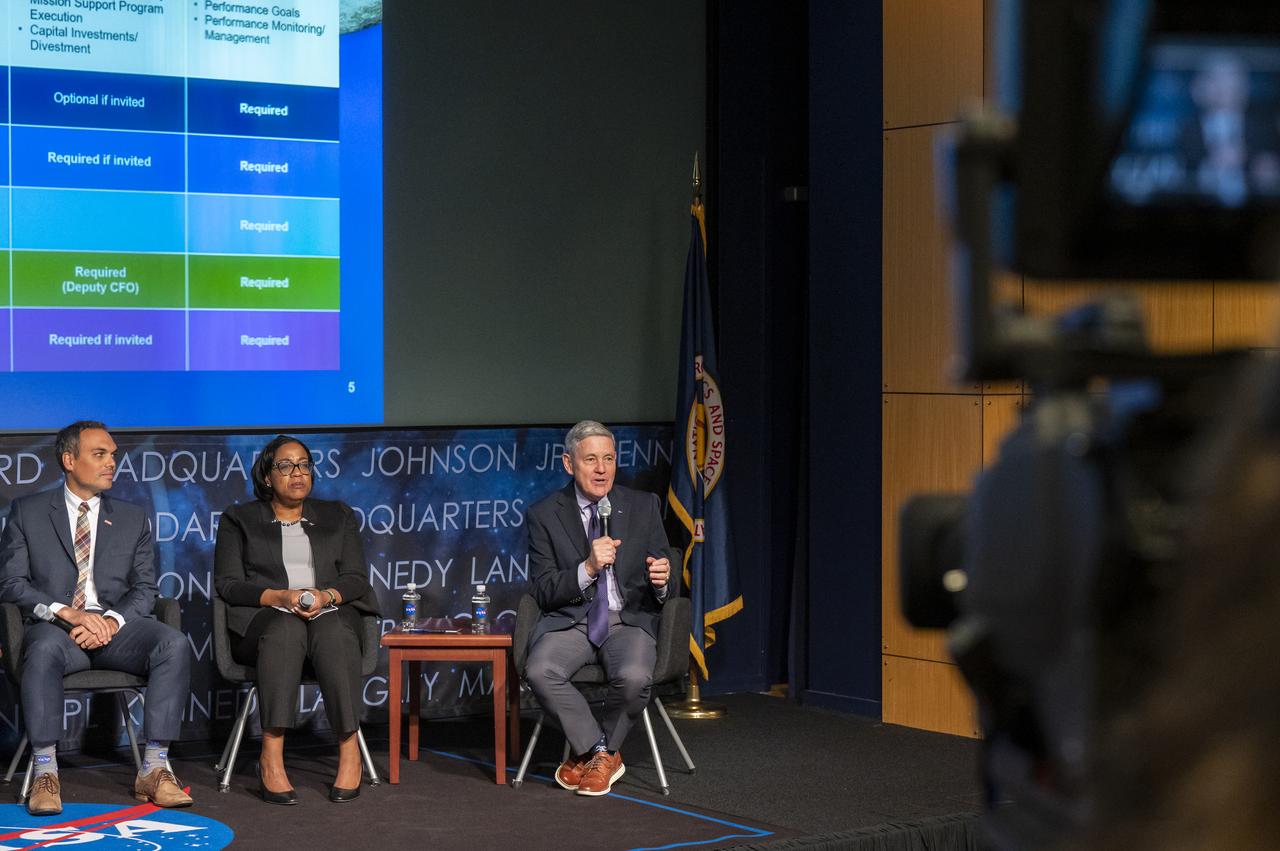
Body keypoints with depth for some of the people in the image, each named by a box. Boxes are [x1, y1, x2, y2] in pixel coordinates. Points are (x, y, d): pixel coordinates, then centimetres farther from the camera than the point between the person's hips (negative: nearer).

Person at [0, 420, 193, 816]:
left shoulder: (133, 519, 18)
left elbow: (145, 589, 10)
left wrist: (112, 620, -13)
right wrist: (68, 612, -15)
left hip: (116, 626, 2)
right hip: (56, 625, -2)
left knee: (174, 643, -29)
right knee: (44, 649, -39)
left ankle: (154, 768, -28)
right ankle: (45, 773, -33)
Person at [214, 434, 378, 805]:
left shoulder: (337, 516, 20)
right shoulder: (239, 519, 14)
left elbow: (356, 579, 11)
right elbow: (227, 583, 3)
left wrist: (326, 595, -12)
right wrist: (280, 597, -14)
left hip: (331, 612, 1)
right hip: (265, 618, -1)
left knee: (332, 631, -37)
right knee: (286, 629, -39)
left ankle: (349, 748, -39)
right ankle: (271, 755, -45)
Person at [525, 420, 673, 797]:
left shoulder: (643, 506, 6)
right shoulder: (544, 515, 2)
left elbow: (661, 590, 9)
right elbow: (544, 593, -3)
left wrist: (661, 581, -17)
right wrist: (588, 569, -20)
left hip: (629, 620, 0)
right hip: (570, 620, 0)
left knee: (634, 677, -32)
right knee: (540, 672, -31)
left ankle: (596, 754, -2)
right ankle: (600, 751, -8)